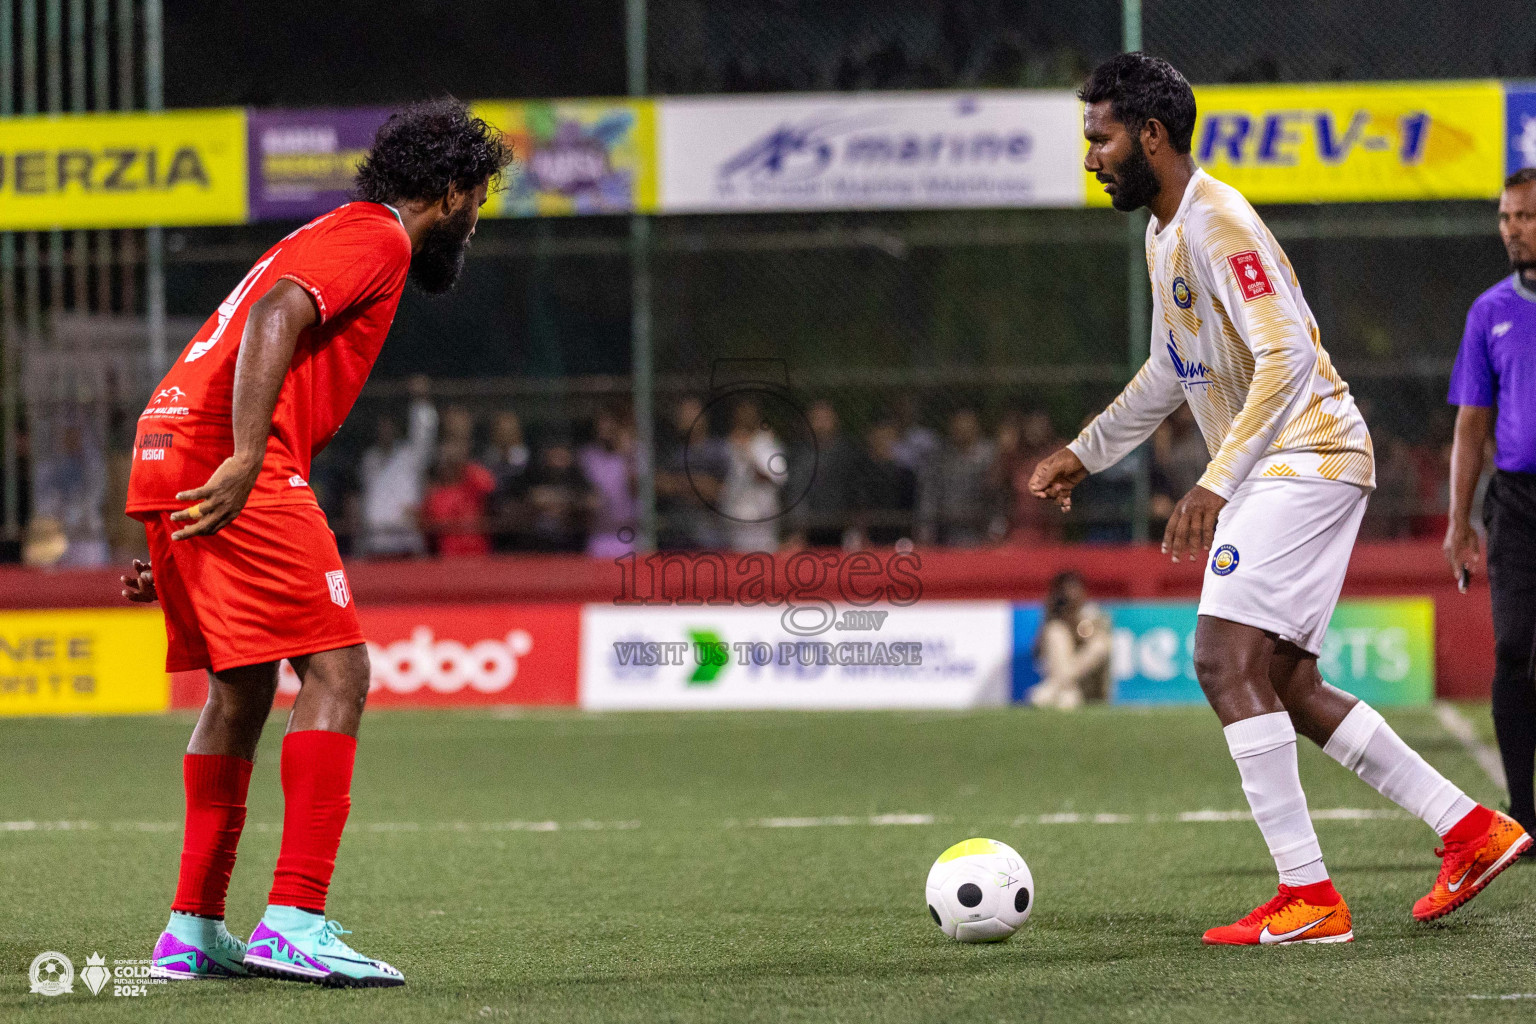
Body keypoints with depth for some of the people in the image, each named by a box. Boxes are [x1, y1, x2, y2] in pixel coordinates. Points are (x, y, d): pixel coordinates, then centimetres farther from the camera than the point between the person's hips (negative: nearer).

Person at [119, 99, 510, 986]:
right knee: (337, 672, -11)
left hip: (171, 448, 10)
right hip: (229, 459, -10)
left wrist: (176, 558, 29)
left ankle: (193, 932, 21)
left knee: (242, 693, 18)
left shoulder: (335, 237, 30)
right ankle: (295, 922, -19)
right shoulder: (376, 238, -1)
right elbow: (274, 318, -19)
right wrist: (247, 459, -28)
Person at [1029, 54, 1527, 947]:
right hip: (1276, 473, 10)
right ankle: (1473, 832, 14)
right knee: (1286, 689, 10)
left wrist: (1218, 482, -29)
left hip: (1306, 461, -10)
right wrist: (1085, 453, 32)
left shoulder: (1216, 221, -16)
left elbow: (1286, 356, -25)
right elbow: (1172, 372, 30)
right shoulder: (1166, 234, 16)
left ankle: (1309, 898, -18)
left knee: (1228, 663, -17)